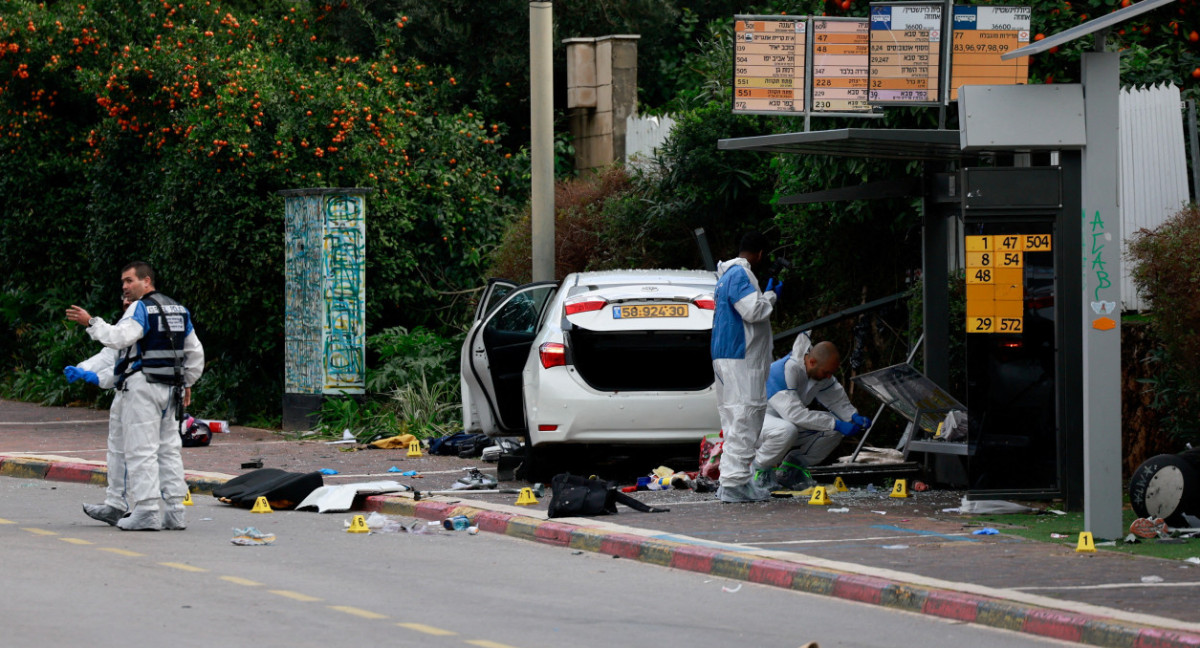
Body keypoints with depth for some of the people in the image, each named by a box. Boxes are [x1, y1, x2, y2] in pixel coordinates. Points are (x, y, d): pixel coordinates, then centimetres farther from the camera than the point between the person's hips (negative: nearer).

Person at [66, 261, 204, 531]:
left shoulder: (141, 308, -9)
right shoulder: (178, 310, 17)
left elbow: (119, 337, -24)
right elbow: (195, 352, 23)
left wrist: (90, 322, -17)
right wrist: (187, 383, 29)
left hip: (142, 386, -8)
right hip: (170, 389, 8)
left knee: (141, 450, -7)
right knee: (168, 448, 11)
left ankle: (146, 511, -12)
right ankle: (174, 511, 9)